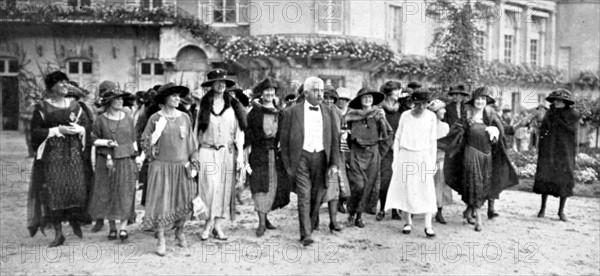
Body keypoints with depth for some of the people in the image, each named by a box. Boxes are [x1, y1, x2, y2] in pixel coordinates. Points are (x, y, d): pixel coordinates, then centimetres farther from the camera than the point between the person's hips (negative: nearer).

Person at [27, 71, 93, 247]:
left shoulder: (75, 105, 10)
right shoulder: (42, 107, 2)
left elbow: (88, 125, 9)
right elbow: (35, 131, -3)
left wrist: (79, 129, -12)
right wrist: (58, 130, -12)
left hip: (73, 153, 2)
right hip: (51, 154, -2)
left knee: (77, 188, -7)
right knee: (54, 191, -3)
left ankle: (75, 219, 21)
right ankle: (58, 233, 6)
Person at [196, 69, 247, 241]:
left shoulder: (233, 106, 5)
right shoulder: (204, 106, 4)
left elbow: (239, 131, 6)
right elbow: (197, 131, 6)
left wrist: (240, 154, 0)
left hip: (228, 151, 1)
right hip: (208, 151, -1)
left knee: (225, 188, 2)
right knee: (211, 187, -9)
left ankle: (217, 225, 11)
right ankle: (211, 224, 2)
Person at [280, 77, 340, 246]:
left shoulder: (329, 113, 9)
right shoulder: (292, 112, 1)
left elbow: (335, 140, 9)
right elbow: (284, 140, 3)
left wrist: (334, 163, 0)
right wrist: (287, 165, 0)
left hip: (321, 158, 3)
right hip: (301, 158, -3)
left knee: (316, 198, 8)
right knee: (304, 196, -10)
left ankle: (308, 229, 26)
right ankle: (306, 235, -8)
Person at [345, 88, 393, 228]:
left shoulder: (378, 115, 4)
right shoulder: (353, 114, -1)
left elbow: (389, 133, 8)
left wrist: (380, 150, 6)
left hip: (373, 154, 2)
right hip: (356, 153, -2)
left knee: (369, 185, 3)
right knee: (358, 185, -11)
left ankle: (359, 215, 17)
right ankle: (351, 210, 14)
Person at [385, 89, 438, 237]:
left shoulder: (431, 116, 0)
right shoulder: (405, 116, 1)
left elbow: (433, 141, 5)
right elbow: (397, 138, 7)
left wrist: (433, 162, 3)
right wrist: (395, 159, 4)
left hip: (423, 157, -1)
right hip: (405, 156, 1)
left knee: (427, 190, -5)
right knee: (405, 189, 2)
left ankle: (428, 225, -2)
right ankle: (408, 222, 15)